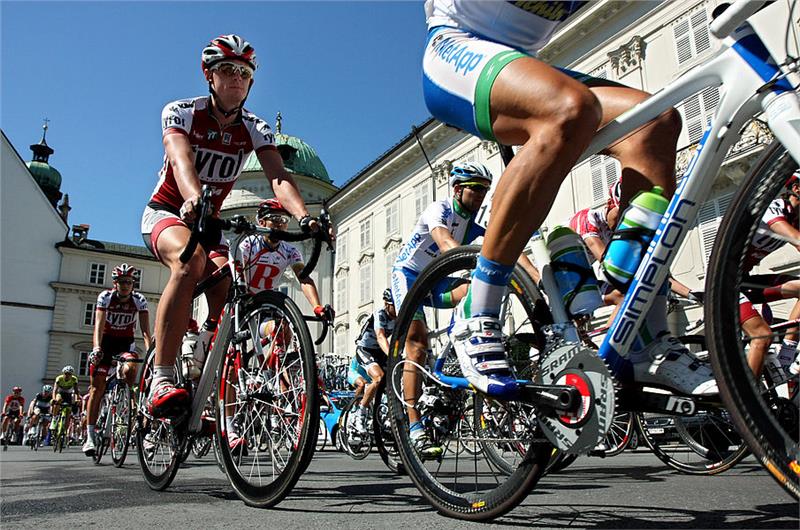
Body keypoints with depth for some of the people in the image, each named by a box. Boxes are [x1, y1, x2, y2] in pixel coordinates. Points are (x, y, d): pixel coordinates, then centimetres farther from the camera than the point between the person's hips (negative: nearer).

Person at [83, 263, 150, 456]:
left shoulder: (139, 300, -14)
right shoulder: (105, 297, -16)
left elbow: (145, 330, -20)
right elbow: (99, 325, -26)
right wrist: (96, 348, -42)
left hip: (126, 342, 0)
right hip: (106, 340, 0)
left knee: (130, 370, -33)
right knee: (97, 388, -7)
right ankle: (90, 436, -1)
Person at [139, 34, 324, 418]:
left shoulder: (255, 129, -6)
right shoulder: (180, 112, -14)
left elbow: (278, 177, -23)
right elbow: (181, 160, -36)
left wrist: (303, 217, -44)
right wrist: (194, 199, -59)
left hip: (210, 222, 4)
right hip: (167, 212, -4)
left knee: (225, 306, -17)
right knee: (190, 259, -38)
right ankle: (161, 382, -40)